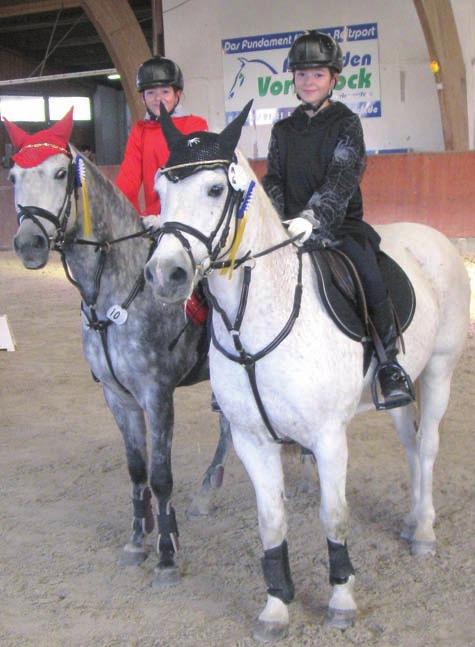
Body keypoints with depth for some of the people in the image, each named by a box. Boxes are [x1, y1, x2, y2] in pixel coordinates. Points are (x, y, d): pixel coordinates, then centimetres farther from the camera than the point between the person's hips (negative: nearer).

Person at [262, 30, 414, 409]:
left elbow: (341, 180, -14)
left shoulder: (346, 124, 0)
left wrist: (311, 217, -31)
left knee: (369, 274, -29)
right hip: (291, 228, 4)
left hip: (340, 225, -4)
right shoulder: (283, 131, 15)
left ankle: (390, 363, -15)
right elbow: (274, 181, 10)